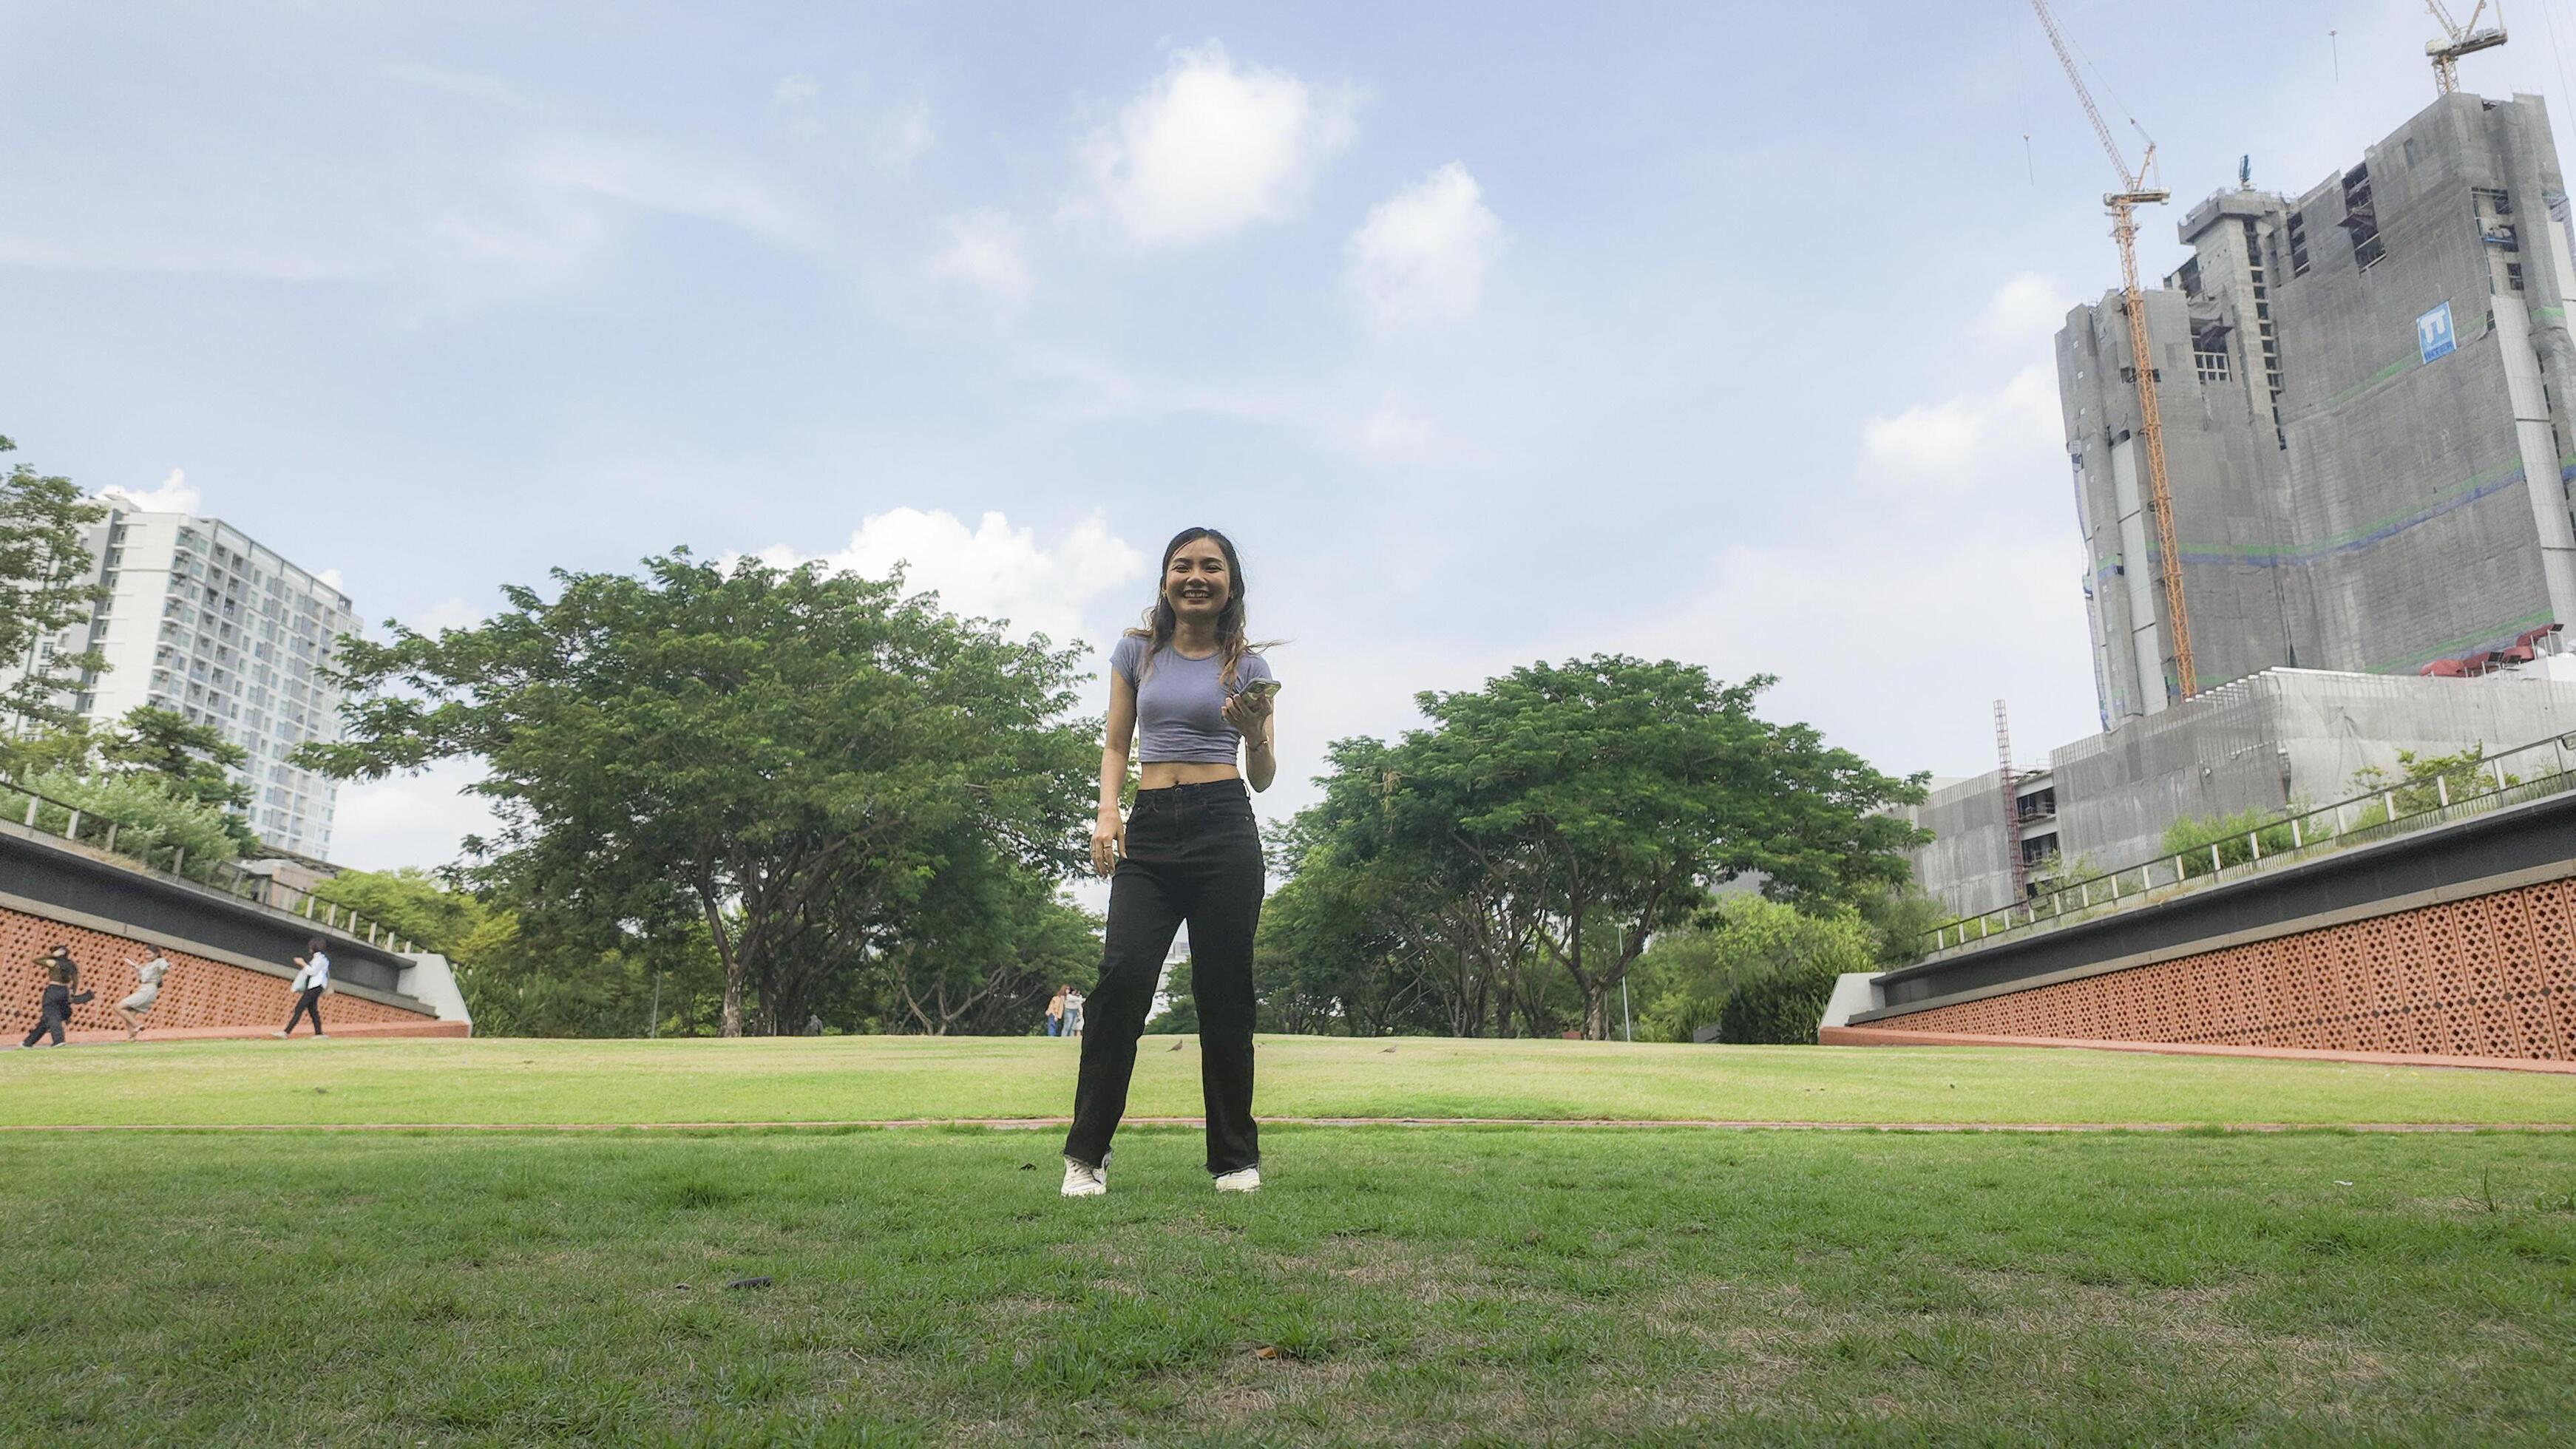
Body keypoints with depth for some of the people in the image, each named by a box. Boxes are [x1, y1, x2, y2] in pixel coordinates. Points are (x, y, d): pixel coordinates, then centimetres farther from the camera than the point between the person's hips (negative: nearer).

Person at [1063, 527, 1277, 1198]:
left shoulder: (1247, 665, 9)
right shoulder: (1137, 652, 12)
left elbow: (1263, 778, 8)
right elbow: (1116, 745, 15)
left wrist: (1255, 736, -14)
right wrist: (1107, 811, -3)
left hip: (1224, 828, -1)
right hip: (1149, 830, 1)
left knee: (1224, 993, 0)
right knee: (1123, 974, -16)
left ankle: (1236, 1158, 13)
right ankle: (1087, 1154, -6)